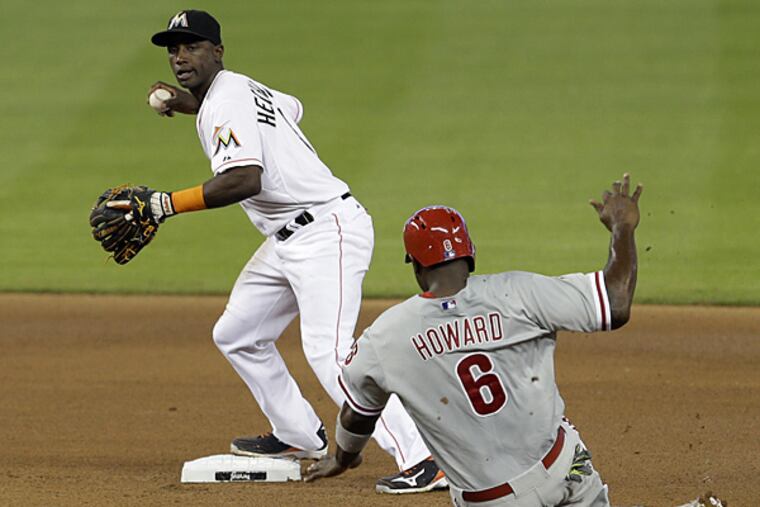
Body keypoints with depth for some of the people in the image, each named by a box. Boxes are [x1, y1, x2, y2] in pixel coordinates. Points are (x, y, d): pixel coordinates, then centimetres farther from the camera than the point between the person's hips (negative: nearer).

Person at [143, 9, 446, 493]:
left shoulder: (224, 104, -15)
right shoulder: (240, 87, 15)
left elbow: (246, 179, -31)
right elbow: (292, 107, 37)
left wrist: (166, 204, -30)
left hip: (328, 231, -11)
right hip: (288, 240, 11)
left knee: (328, 350, -23)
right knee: (237, 335, 19)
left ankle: (422, 459, -29)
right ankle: (300, 436, 30)